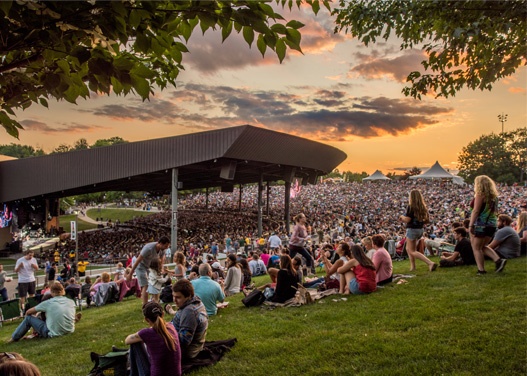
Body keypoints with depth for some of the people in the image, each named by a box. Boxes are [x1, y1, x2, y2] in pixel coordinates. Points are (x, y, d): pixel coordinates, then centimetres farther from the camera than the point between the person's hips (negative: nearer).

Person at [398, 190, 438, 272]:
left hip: (412, 229, -8)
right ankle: (412, 266, 19)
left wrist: (402, 217, 0)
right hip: (420, 229, 8)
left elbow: (407, 219, -19)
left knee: (412, 251, -2)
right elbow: (427, 219, 8)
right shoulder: (423, 207, 3)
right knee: (408, 248, 22)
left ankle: (430, 263, -16)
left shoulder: (411, 207, -17)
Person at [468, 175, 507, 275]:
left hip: (480, 224, -8)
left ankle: (481, 270, 2)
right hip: (492, 224, 8)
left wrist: (471, 225, -18)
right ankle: (498, 260, 5)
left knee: (476, 248, 3)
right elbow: (495, 211, 16)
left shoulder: (480, 195, -12)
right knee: (482, 246, 20)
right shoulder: (494, 196, 11)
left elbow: (475, 211, -17)